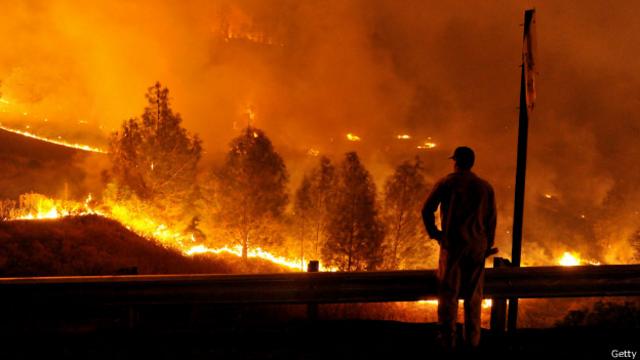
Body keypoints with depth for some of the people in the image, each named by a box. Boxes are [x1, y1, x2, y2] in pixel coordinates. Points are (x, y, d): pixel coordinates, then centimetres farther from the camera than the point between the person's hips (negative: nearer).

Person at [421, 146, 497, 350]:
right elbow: (491, 220, 6)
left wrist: (433, 232, 7)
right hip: (477, 246, 3)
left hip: (452, 244, -3)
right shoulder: (485, 187, 5)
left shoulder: (446, 183, -3)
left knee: (448, 293, 2)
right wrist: (487, 246, 13)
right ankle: (472, 339, 13)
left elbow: (427, 209, -7)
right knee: (473, 295, 10)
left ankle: (448, 339, 0)